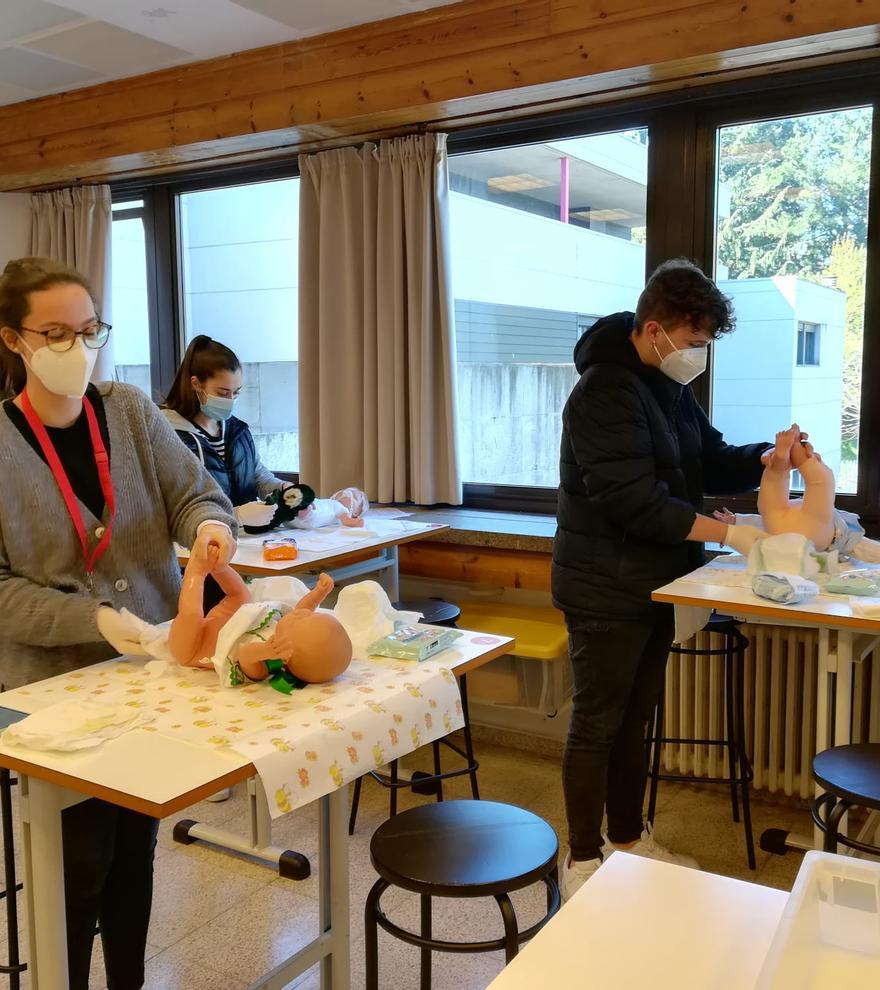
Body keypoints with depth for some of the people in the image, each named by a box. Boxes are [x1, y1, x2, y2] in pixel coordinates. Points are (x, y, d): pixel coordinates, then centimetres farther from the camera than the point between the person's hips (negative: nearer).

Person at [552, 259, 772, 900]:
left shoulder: (670, 387, 9)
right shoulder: (605, 393, -20)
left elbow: (711, 463, 14)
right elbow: (634, 502, -26)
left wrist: (765, 459, -5)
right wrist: (727, 532, -24)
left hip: (654, 584, 9)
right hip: (606, 590, -8)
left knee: (636, 717, 18)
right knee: (598, 723, 3)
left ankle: (629, 837, 33)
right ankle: (584, 858, 19)